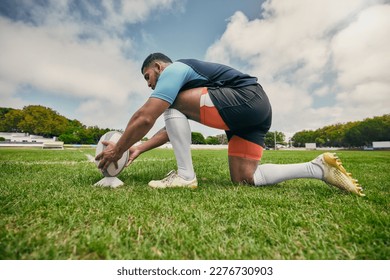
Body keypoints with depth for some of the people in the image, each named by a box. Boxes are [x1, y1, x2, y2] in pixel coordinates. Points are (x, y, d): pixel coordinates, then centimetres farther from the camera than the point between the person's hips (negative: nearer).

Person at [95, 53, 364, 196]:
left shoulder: (173, 69, -1)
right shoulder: (180, 79, 28)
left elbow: (144, 118, -12)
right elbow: (173, 128, 23)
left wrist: (118, 150, 2)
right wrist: (139, 149, 19)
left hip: (247, 98, -10)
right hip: (256, 109, 10)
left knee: (171, 103, -8)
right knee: (244, 179, 5)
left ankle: (185, 175, -11)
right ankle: (319, 168, 7)